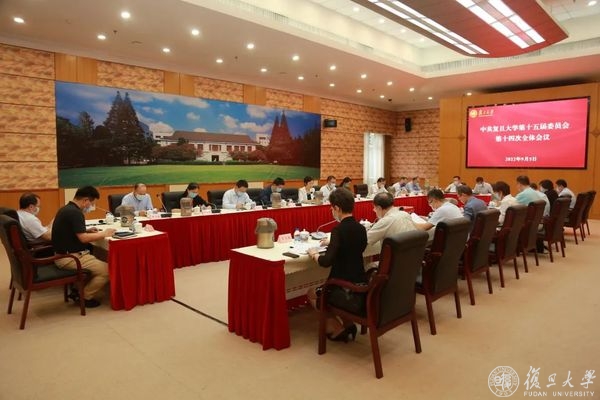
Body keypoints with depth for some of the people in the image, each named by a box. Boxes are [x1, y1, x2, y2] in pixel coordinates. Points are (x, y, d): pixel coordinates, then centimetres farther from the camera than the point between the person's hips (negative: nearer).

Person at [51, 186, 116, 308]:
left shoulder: (66, 209, 12)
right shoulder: (75, 212, -19)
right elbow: (83, 238, -24)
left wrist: (87, 230, 13)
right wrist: (104, 234, -12)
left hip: (63, 254, 11)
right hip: (70, 257, -11)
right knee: (107, 270, -15)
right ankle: (84, 297, 2)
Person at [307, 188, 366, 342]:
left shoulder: (339, 229, -18)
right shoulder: (361, 228, 3)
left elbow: (326, 262, -24)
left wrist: (314, 254, -5)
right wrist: (332, 243, 22)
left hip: (349, 294, -7)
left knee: (311, 293, 21)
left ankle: (337, 329, 19)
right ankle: (348, 324, 26)